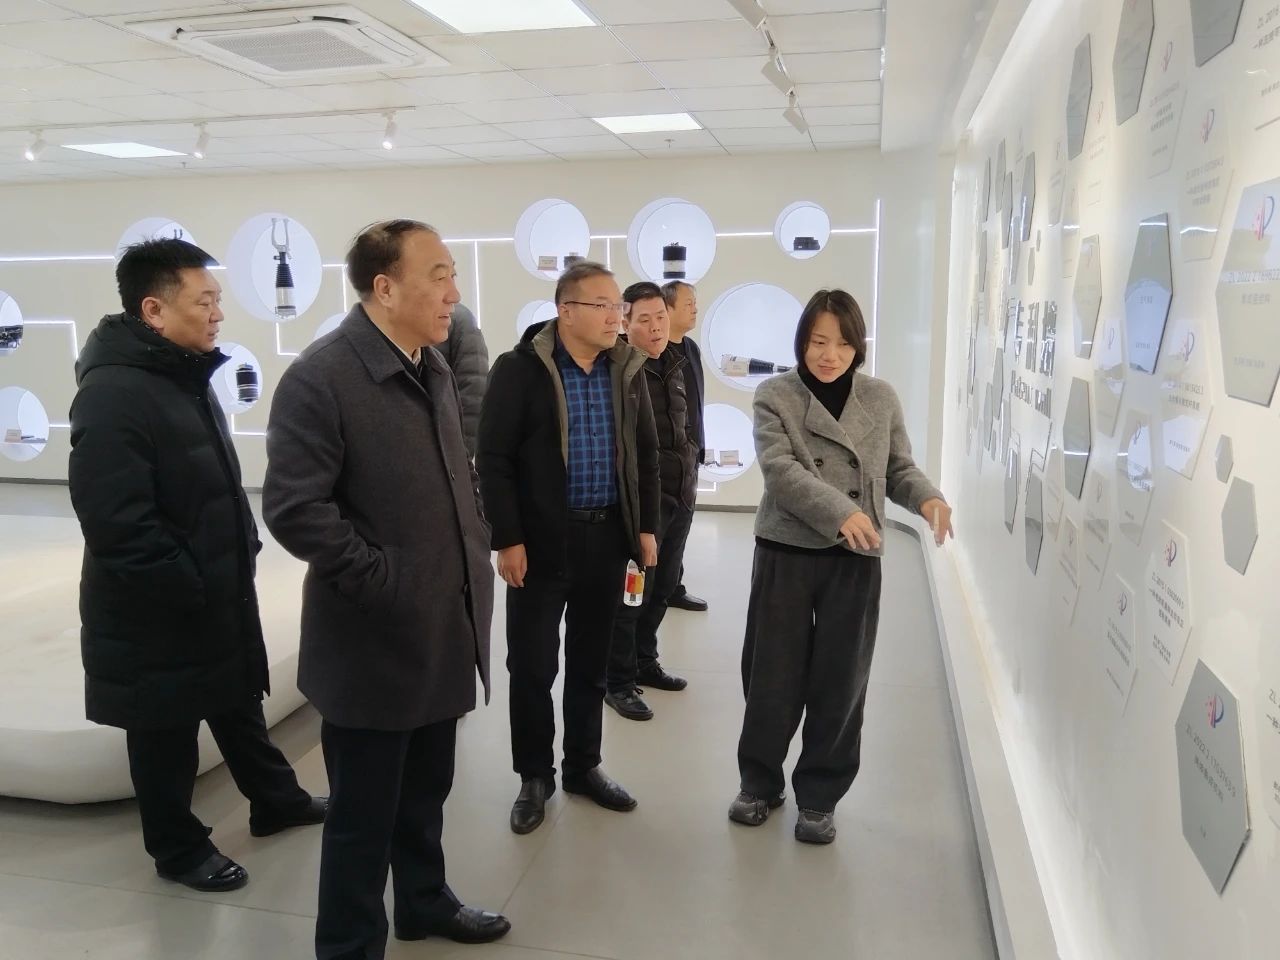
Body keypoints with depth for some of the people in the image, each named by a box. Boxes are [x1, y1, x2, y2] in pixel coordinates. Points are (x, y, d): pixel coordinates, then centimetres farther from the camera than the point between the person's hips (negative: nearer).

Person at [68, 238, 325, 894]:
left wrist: (244, 550, 11)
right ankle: (177, 847, 31)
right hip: (158, 611, -9)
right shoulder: (114, 395, -24)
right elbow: (119, 526, -29)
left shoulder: (184, 375, 7)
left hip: (220, 593, 9)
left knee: (239, 702, 24)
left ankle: (275, 800, 42)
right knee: (167, 735, 11)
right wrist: (191, 588, -21)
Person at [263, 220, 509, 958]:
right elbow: (294, 510, -22)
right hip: (377, 639, -7)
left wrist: (477, 558, 9)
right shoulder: (321, 376, -17)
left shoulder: (435, 368, 8)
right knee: (364, 812, 10)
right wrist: (387, 581, -19)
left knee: (425, 793, 24)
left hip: (444, 628, 7)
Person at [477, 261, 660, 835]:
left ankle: (583, 767, 31)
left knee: (591, 663, 15)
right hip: (542, 539, -4)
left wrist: (646, 527, 7)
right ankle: (534, 776, 24)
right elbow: (494, 460, -10)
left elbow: (645, 453, 12)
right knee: (532, 665, 6)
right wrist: (508, 539, -13)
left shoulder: (628, 370, 5)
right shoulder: (519, 369, -10)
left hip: (608, 535, 4)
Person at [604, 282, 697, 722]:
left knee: (662, 586, 17)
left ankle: (644, 663, 33)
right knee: (631, 590, 0)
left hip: (680, 496, 8)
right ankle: (618, 682, 13)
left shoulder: (674, 364, 12)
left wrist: (689, 474, 17)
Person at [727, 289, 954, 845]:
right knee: (772, 674, 8)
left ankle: (819, 794, 27)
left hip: (855, 560, 2)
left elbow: (898, 468, 9)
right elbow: (779, 467, -15)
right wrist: (840, 512, -28)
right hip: (786, 552, -1)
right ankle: (759, 782, 29)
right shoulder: (775, 395, -3)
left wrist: (927, 497, -13)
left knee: (840, 681, 8)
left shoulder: (881, 399, 5)